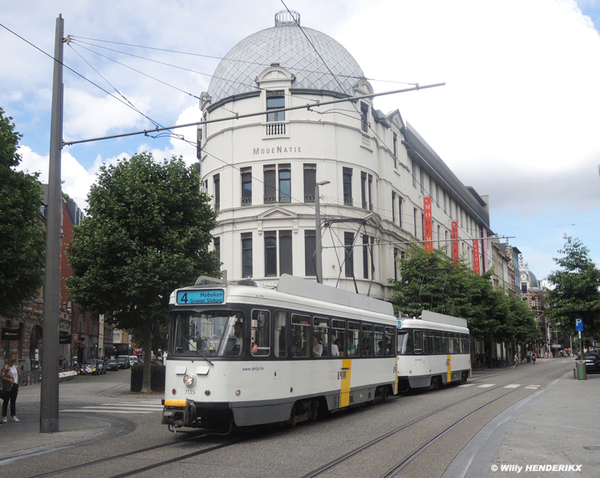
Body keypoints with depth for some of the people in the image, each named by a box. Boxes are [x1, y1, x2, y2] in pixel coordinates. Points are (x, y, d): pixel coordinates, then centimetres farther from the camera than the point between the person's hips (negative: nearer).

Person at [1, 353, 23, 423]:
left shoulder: (15, 366, 10)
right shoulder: (6, 367, -13)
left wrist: (20, 372, 4)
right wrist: (9, 379, -24)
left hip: (15, 386, 7)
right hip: (8, 387, -7)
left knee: (13, 401, 10)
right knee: (6, 401, 1)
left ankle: (13, 416, 14)